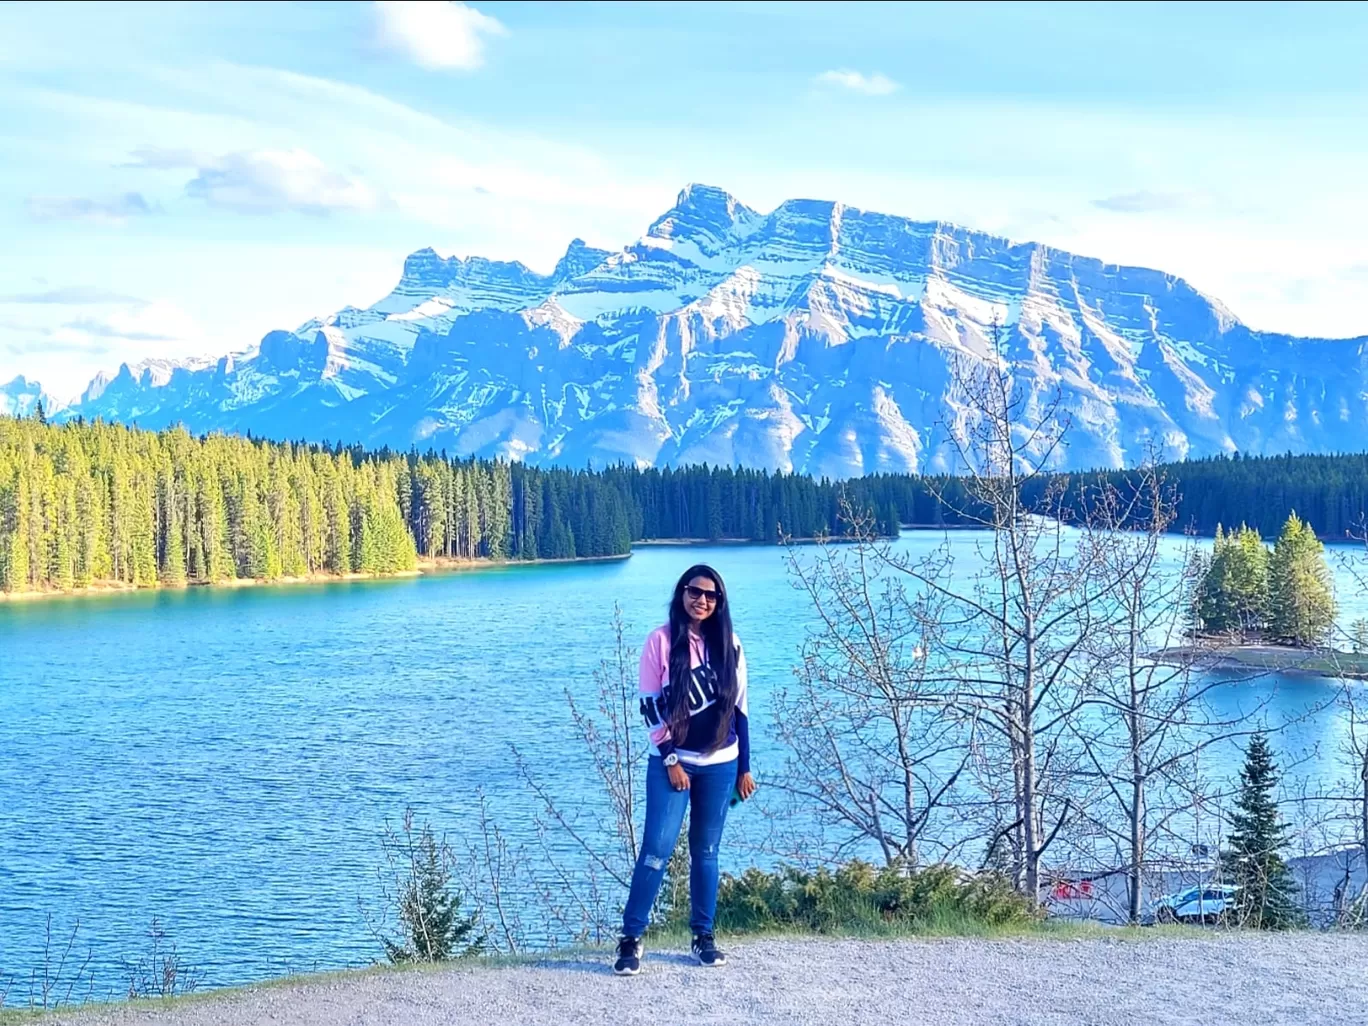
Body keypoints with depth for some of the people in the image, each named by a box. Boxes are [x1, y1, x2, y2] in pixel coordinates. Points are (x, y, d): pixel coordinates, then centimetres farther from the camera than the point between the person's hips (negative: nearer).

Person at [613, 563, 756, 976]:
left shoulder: (729, 646, 3)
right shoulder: (661, 640, -6)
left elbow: (739, 709, 8)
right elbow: (650, 706, -6)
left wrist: (744, 767, 7)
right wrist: (670, 760, -10)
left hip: (720, 765, 3)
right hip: (671, 762, -3)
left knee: (706, 851, 9)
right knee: (656, 849, -8)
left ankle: (704, 936, 17)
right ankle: (631, 938, -2)